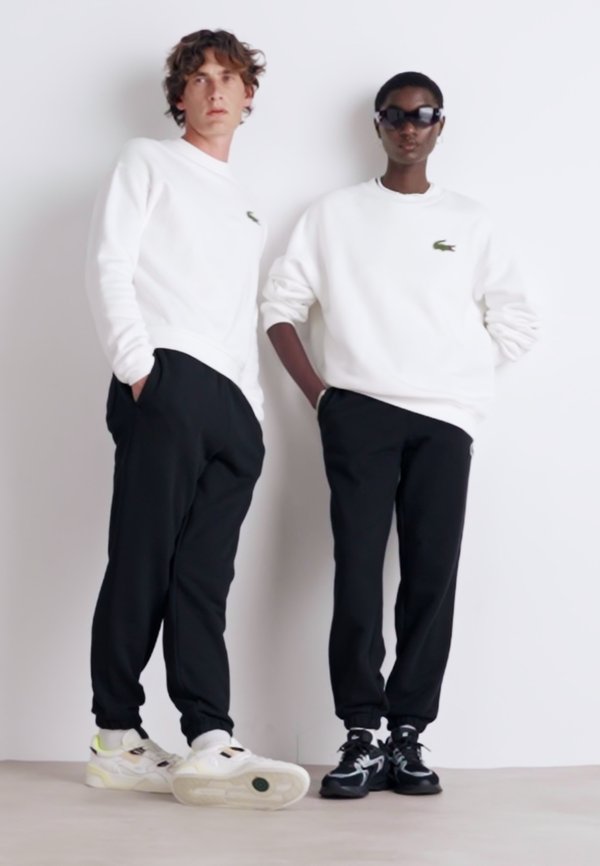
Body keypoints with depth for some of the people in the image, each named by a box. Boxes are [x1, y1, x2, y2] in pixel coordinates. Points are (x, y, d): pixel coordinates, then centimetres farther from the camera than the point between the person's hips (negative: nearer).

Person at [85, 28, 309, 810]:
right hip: (168, 384, -6)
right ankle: (118, 739, -3)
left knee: (204, 579, -3)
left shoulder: (247, 209, 30)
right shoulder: (149, 162, 11)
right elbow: (109, 267, -1)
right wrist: (137, 366, -13)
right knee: (142, 564, -8)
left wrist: (257, 410, 13)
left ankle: (210, 745, -11)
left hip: (234, 404, 6)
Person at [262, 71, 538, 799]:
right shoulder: (335, 214, 11)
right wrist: (320, 393, -2)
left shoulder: (470, 222, 14)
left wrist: (456, 380, 6)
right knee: (357, 570, -8)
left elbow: (515, 322, 13)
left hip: (444, 420, 1)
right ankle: (361, 737, -5)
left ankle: (406, 737, 1)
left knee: (432, 577, -4)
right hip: (359, 413, -1)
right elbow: (281, 304, 6)